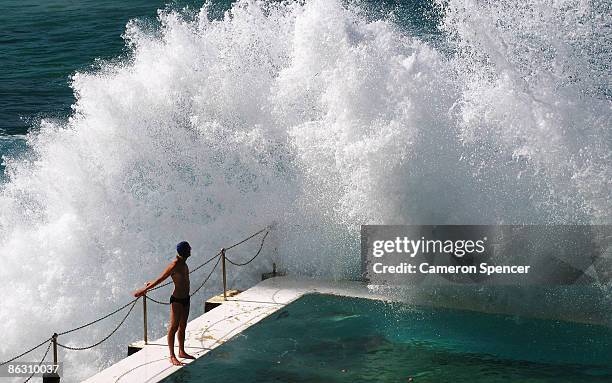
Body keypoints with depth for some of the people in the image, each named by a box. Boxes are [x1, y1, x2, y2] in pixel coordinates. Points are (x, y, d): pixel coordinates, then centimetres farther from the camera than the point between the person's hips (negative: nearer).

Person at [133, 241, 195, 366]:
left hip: (185, 299, 9)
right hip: (177, 300, -9)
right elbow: (160, 279, -16)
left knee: (182, 327, 18)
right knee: (173, 327, -3)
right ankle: (172, 356, 1)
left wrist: (149, 286, 25)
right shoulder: (174, 265, -22)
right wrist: (144, 290, -13)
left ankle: (181, 352, 29)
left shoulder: (183, 263, 7)